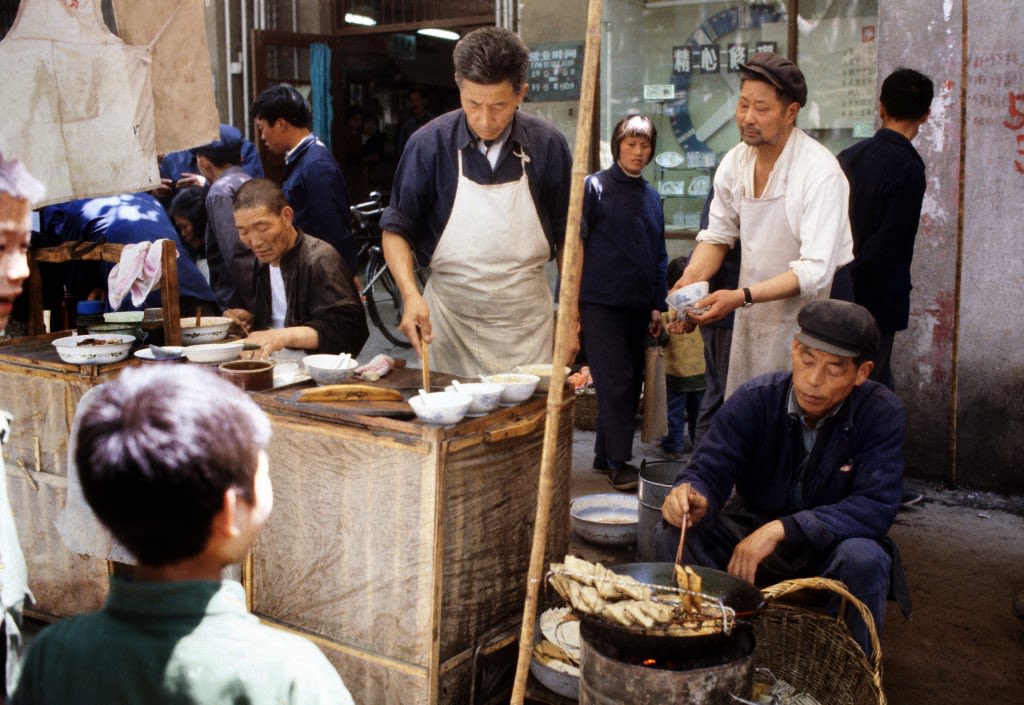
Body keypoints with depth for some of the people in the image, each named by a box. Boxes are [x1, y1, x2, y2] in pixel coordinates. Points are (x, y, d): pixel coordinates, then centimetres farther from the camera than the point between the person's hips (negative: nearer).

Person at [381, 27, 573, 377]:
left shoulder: (547, 145, -3)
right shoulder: (429, 144, -8)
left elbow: (568, 237, 6)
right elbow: (396, 229, -1)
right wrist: (411, 294, -17)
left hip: (528, 323, 1)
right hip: (449, 322, -1)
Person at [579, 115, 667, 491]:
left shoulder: (651, 196, 15)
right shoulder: (594, 186, -2)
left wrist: (658, 304, 14)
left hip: (638, 305, 6)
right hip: (601, 302, -6)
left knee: (632, 384, 8)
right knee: (616, 382, -10)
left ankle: (604, 453, 20)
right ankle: (618, 462, -2)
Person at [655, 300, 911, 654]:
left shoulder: (881, 413, -18)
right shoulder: (754, 399, -13)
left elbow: (877, 505, -25)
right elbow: (709, 470, -14)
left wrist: (782, 529, -35)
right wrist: (694, 497, -41)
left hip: (831, 544, -1)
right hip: (749, 532, 2)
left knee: (864, 558, -35)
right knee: (673, 535, -22)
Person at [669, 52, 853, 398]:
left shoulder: (820, 172, -21)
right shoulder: (735, 162, -1)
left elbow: (815, 271, -25)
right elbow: (717, 236, 10)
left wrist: (741, 297, -33)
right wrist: (690, 279, -9)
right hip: (752, 315, 6)